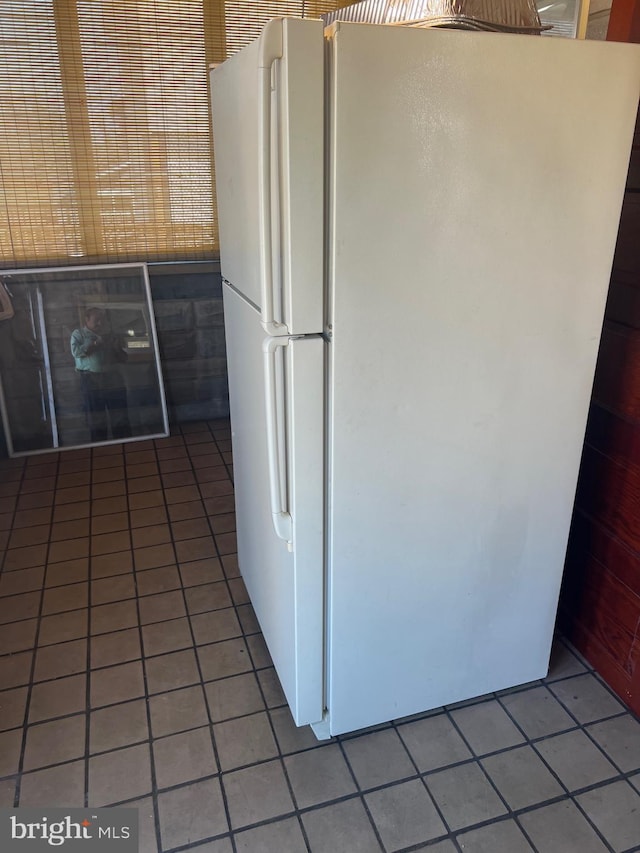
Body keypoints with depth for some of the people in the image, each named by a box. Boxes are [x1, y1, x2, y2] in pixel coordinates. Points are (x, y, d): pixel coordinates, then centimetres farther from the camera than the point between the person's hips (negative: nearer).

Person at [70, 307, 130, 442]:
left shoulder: (108, 335, 20)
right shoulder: (78, 333, 9)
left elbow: (121, 356, 19)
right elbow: (76, 351, -9)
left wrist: (113, 344, 1)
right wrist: (95, 343, -10)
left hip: (113, 378, 4)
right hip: (90, 379, -3)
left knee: (120, 415, 1)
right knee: (96, 417, -2)